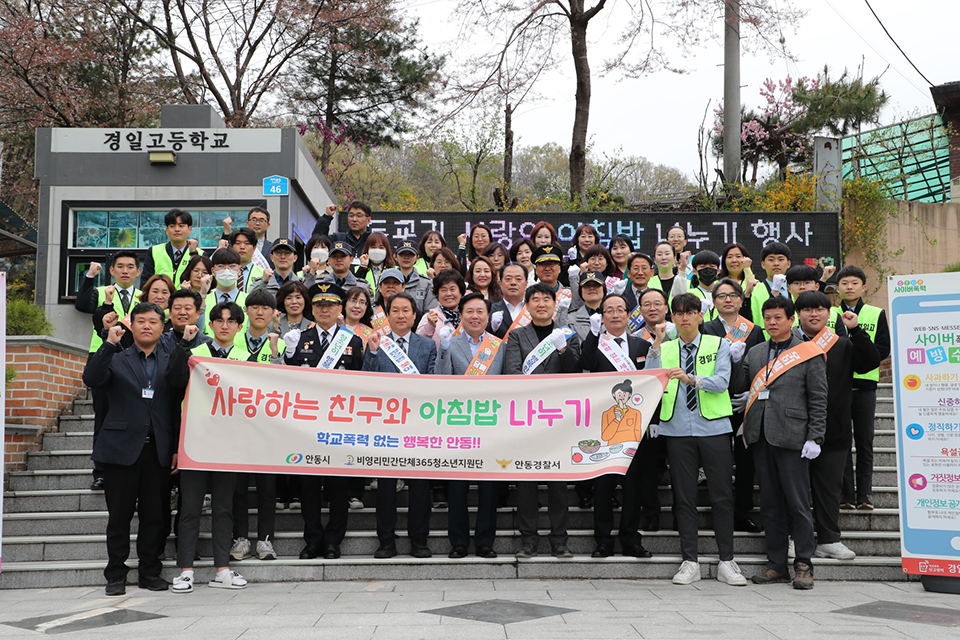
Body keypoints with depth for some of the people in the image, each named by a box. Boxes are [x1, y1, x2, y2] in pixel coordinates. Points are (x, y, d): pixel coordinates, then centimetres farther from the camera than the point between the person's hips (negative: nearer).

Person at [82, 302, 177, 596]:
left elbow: (179, 407, 8)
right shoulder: (115, 360, 10)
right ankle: (115, 575, 14)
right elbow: (91, 379, -10)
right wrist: (109, 344, -17)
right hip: (122, 448, -1)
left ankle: (150, 571, 16)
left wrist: (178, 448, 1)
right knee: (119, 515, 4)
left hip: (158, 450, 1)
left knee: (156, 514, 3)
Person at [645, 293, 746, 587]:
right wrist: (656, 346, -11)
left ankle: (726, 562, 9)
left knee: (722, 495, 0)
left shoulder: (718, 345, 7)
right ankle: (689, 562, 10)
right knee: (684, 496, 3)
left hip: (714, 428, -1)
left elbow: (721, 382, -8)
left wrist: (690, 378, -24)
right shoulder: (664, 349, 12)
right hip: (678, 429, 1)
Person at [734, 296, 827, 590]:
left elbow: (818, 399, -1)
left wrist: (814, 437, -8)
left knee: (797, 503, -1)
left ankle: (804, 565, 10)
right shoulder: (754, 353, 16)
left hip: (791, 437, -5)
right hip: (761, 436, 5)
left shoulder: (809, 354, 2)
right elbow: (736, 387, 11)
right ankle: (776, 565, 16)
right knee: (770, 504, 9)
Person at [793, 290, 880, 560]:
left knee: (829, 485, 9)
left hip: (833, 432, 3)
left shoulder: (843, 345, 11)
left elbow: (871, 362, -2)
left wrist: (855, 330, -9)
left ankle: (829, 540, 17)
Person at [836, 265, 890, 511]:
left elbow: (884, 348, 0)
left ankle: (864, 493, 10)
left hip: (864, 383, 0)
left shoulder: (877, 314, 8)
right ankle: (846, 493, 5)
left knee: (864, 441, 3)